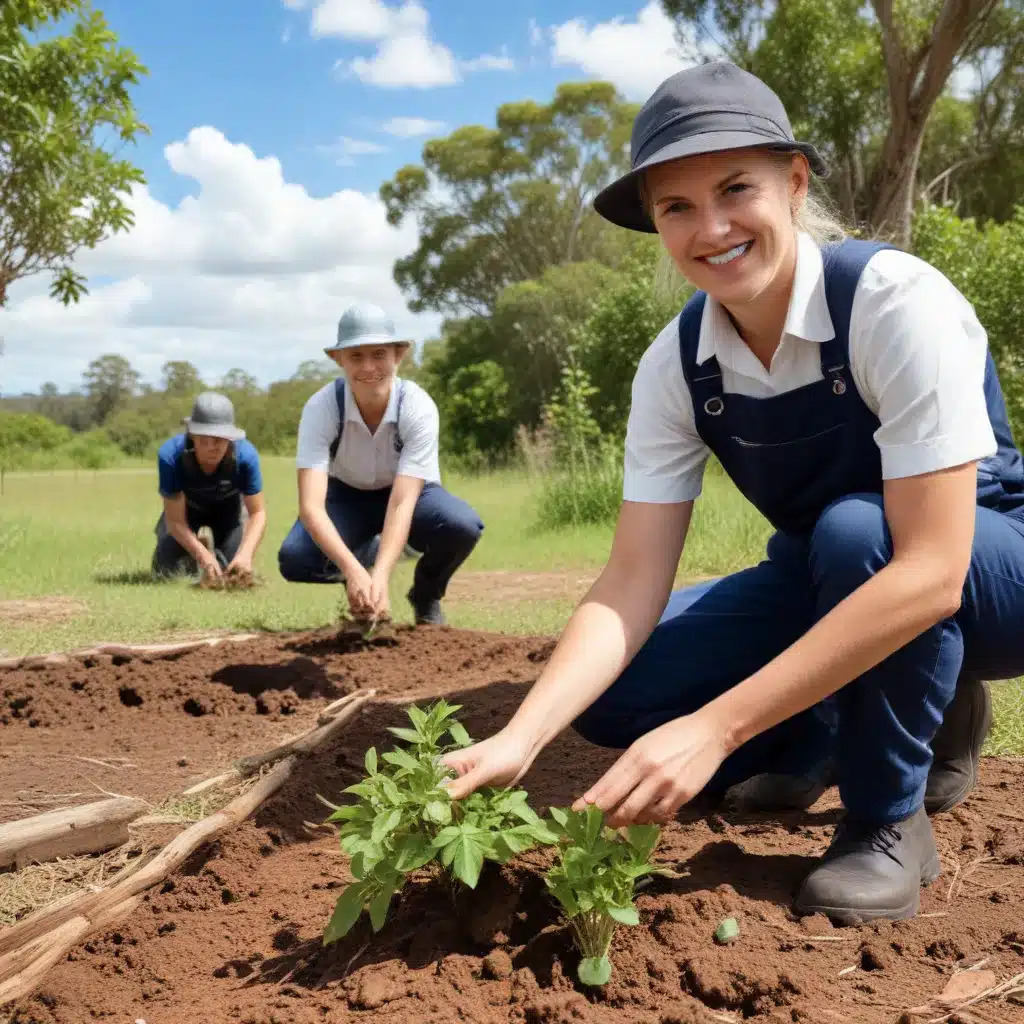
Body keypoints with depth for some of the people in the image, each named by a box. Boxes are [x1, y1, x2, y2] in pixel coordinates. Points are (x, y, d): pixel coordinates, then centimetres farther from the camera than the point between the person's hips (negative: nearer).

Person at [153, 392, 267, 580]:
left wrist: (245, 553, -46)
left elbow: (258, 512, -28)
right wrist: (203, 556, -46)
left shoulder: (246, 455, -36)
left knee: (238, 571, -11)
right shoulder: (170, 456, -38)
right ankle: (197, 551, 23)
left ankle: (216, 550, 25)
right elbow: (175, 519, -32)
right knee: (168, 569, -11)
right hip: (186, 511, 0)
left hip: (228, 513, 0)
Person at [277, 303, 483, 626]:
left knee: (463, 526, -34)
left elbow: (402, 503, -37)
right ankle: (365, 557, 7)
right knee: (294, 559, -28)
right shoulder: (320, 408, -29)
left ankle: (426, 596, 0)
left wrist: (380, 575, -52)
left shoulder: (418, 407, -30)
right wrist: (355, 571, -54)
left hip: (410, 493, -1)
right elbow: (310, 505, -38)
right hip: (348, 496, 1)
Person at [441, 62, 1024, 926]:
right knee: (616, 694, -12)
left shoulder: (897, 301, -30)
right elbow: (632, 584, -16)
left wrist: (717, 728, -40)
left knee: (854, 533, -38)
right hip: (836, 588, 5)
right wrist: (518, 740, -33)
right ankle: (899, 717, 9)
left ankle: (889, 819, -11)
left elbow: (932, 571, -36)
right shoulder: (675, 366, -13)